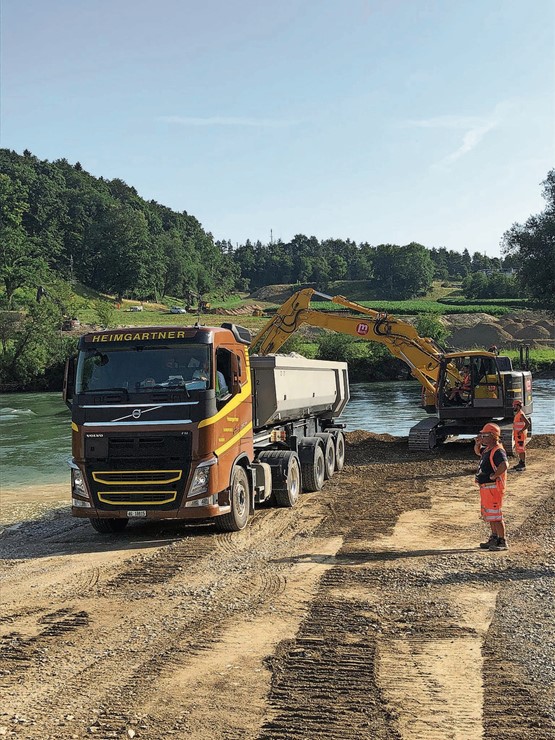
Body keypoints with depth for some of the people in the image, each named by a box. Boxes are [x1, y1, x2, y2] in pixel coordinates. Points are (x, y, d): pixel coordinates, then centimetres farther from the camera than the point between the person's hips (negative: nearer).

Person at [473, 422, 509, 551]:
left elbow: (504, 466, -36)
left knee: (494, 515, -7)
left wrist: (494, 476, -25)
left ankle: (502, 542, -2)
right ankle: (494, 539, 28)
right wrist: (477, 442, 13)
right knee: (488, 514, 18)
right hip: (485, 487, 11)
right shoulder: (487, 449, 12)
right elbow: (477, 451, 32)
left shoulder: (498, 451, -19)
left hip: (493, 487, -11)